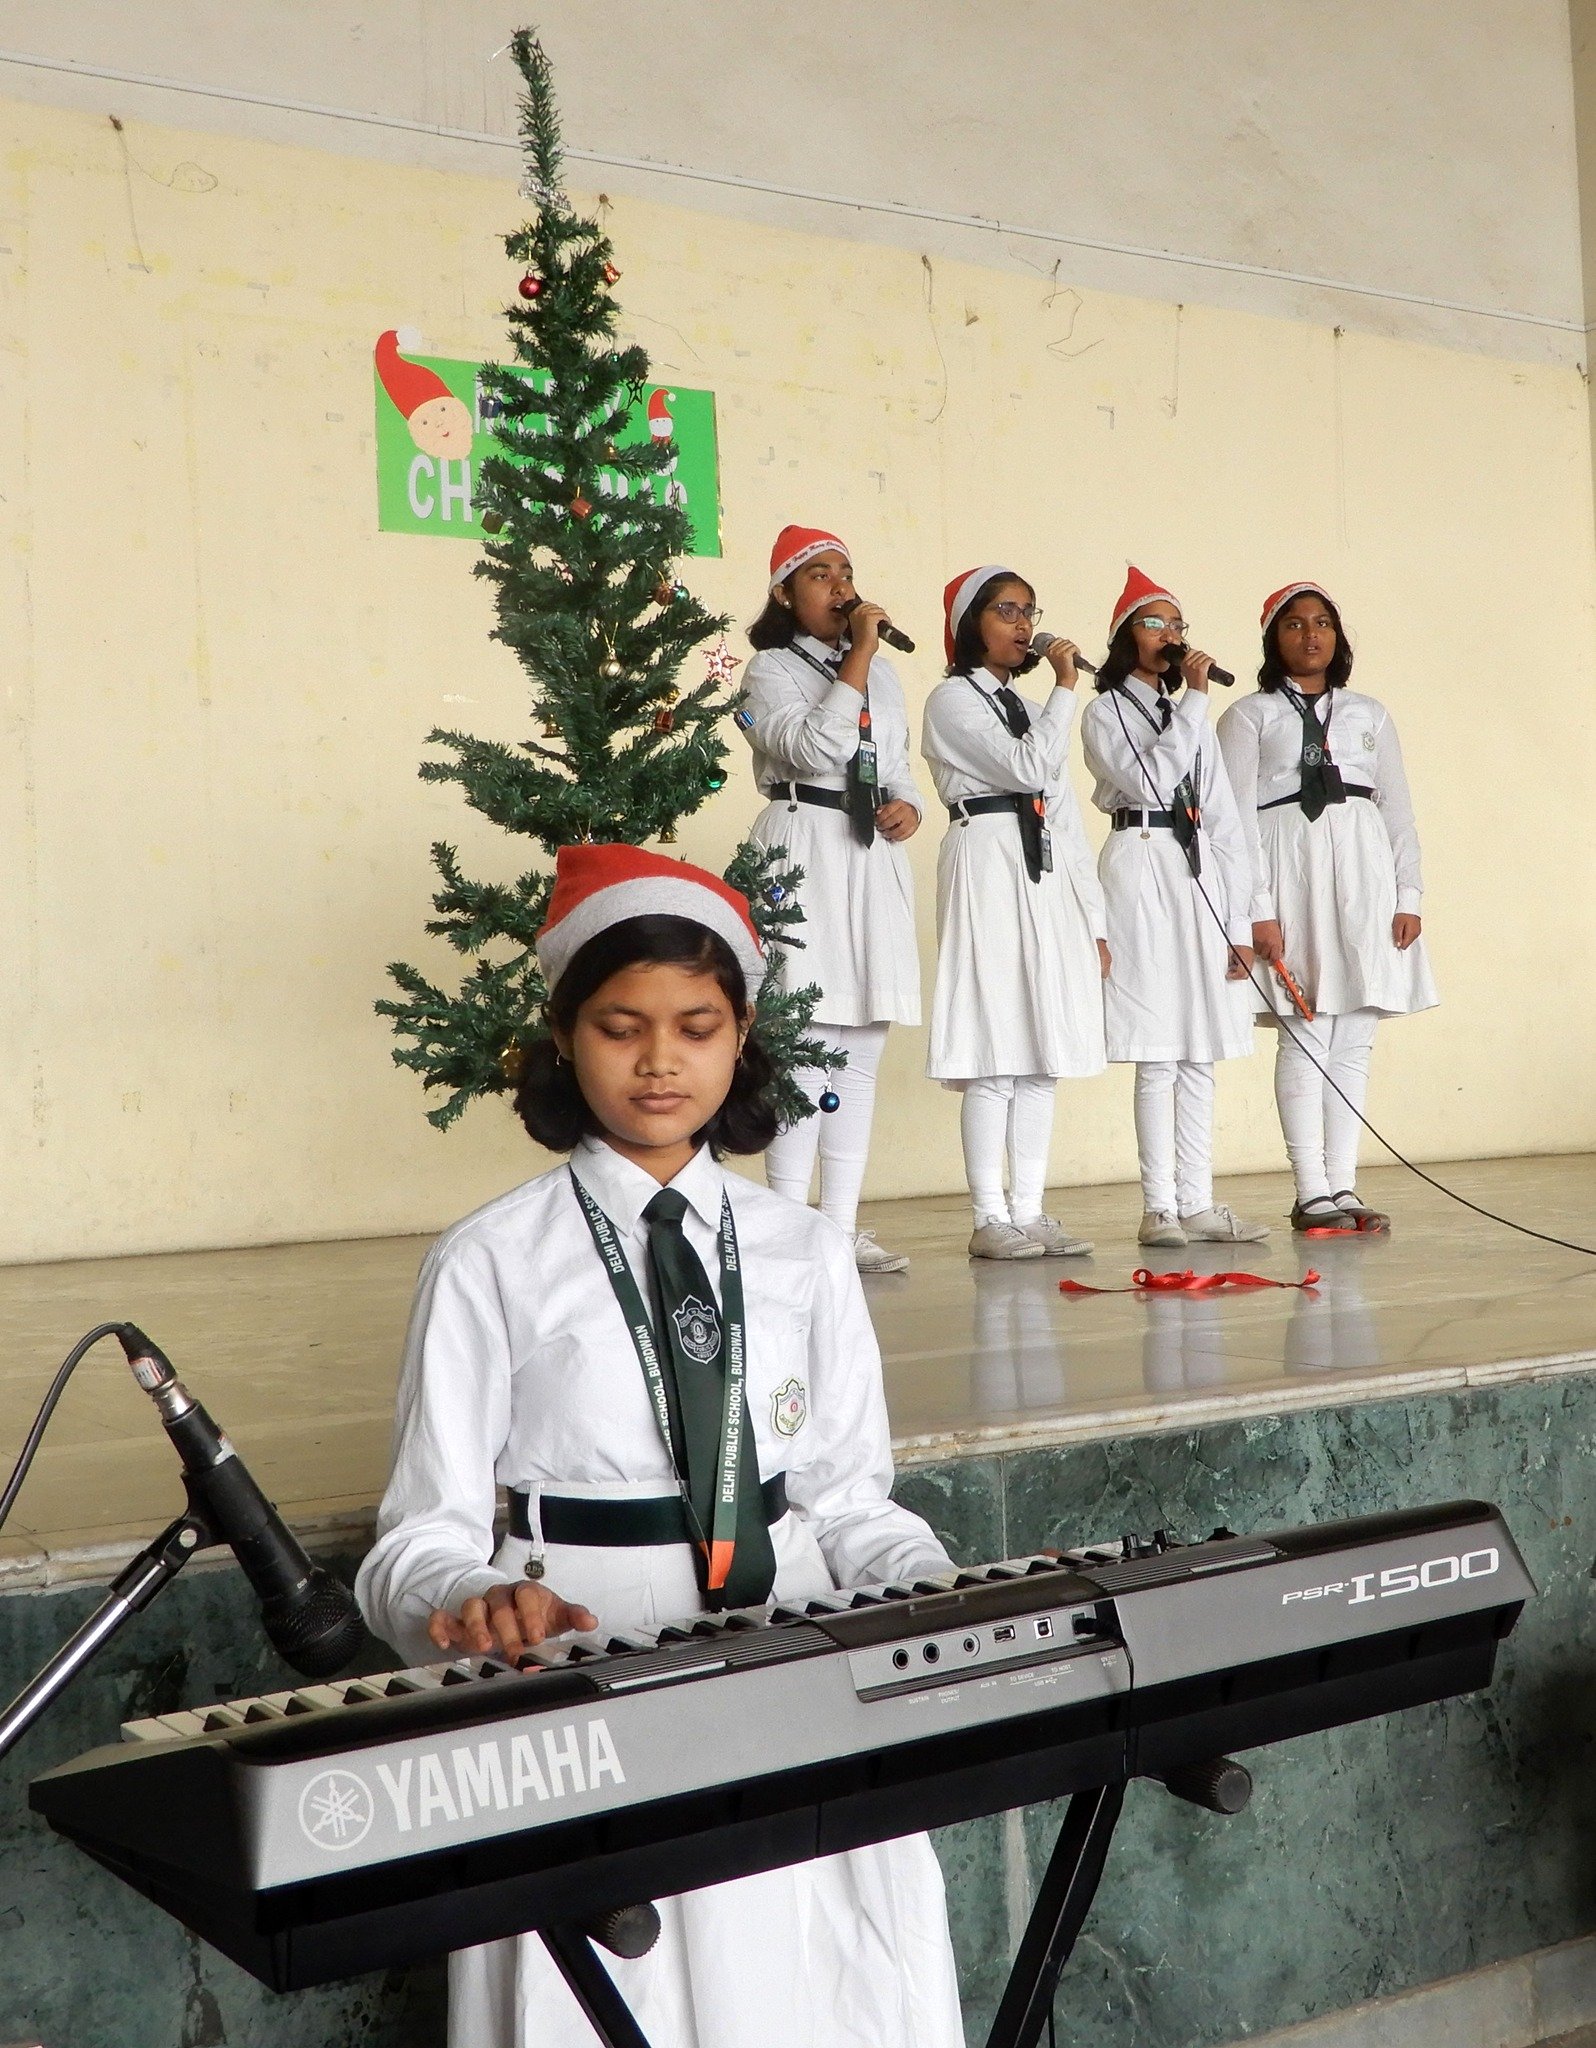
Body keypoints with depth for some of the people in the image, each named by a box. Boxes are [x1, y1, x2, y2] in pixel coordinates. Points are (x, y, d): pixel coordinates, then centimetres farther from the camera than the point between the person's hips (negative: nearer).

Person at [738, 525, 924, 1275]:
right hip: (805, 852, -7)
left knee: (863, 1048, 6)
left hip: (875, 856, 7)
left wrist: (909, 806, 2)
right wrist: (858, 656, -14)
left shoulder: (881, 672, 19)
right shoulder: (771, 670, -1)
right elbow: (816, 748, -17)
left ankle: (842, 1223, 12)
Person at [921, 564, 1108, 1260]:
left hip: (1046, 879, 8)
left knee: (1043, 1057, 4)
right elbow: (1029, 769, -13)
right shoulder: (952, 700, 0)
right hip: (988, 869, -8)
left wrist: (1092, 917, 16)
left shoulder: (1029, 709, 24)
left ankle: (1029, 1210, 8)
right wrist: (1066, 688, -6)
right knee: (994, 1057, -10)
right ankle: (990, 1218, -5)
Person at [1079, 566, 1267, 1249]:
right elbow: (1150, 779, -15)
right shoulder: (1105, 713, 3)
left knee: (1198, 1055, 5)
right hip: (1142, 867, -6)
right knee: (1157, 1055, -7)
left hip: (1200, 871, 6)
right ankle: (1159, 1207, -3)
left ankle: (1198, 1203, 9)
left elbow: (1225, 821, 15)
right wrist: (1196, 699, -11)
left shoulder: (1191, 719, 20)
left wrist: (1240, 923, 9)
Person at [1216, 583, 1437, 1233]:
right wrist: (1258, 910, -11)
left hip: (1364, 871, 4)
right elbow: (1239, 817, -2)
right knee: (1306, 1037, -8)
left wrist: (1408, 894, 4)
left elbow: (1397, 807, 15)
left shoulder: (1368, 714, 18)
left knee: (1354, 1041, 3)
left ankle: (1343, 1185, 7)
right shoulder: (1250, 716, 6)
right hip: (1292, 868, -4)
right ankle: (1311, 1192, -4)